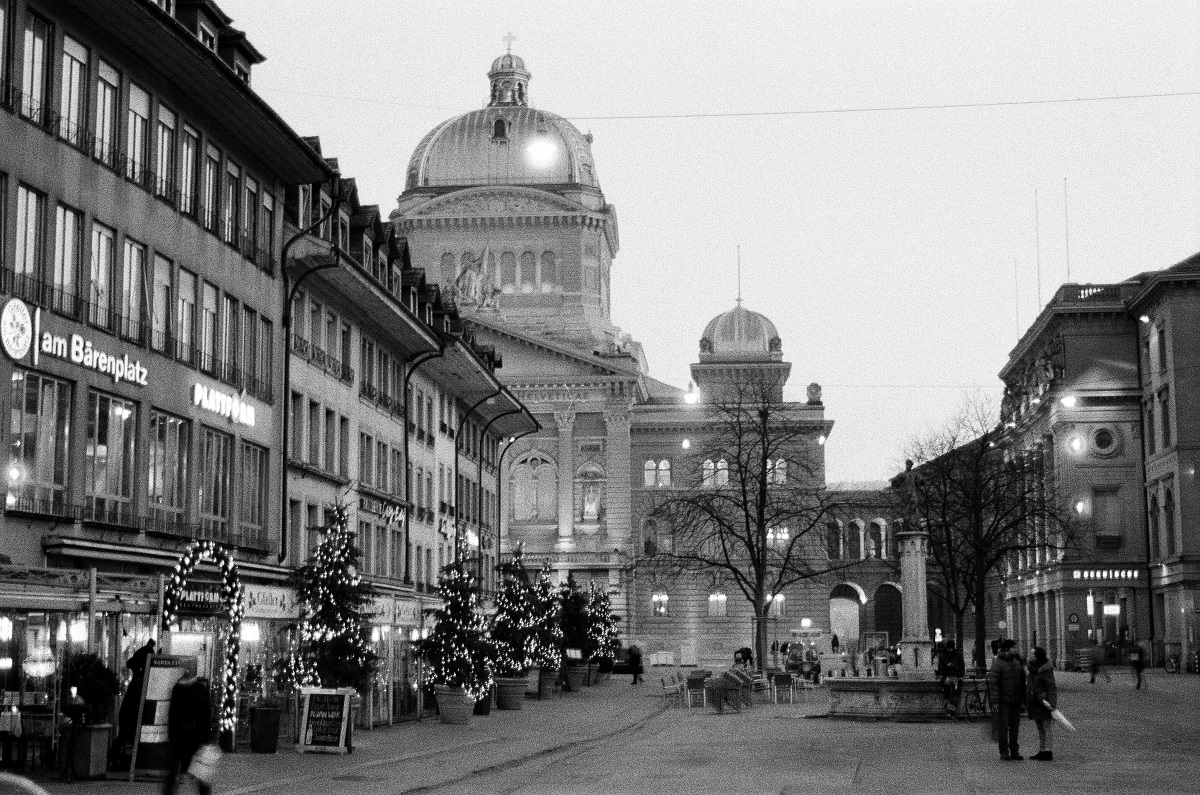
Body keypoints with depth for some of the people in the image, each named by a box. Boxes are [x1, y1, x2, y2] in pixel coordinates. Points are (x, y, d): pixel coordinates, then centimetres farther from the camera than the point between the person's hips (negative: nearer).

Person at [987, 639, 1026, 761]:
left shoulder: (1017, 662, 12)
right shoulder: (997, 663, -8)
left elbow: (1022, 681, 18)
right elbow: (993, 682, -12)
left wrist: (1023, 700, 14)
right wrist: (995, 701, -18)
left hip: (1016, 701, 6)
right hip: (1003, 701, -6)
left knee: (1015, 727, 8)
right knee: (1003, 727, -2)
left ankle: (1014, 751, 15)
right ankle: (1004, 752, 4)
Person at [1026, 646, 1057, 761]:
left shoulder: (1046, 669, -14)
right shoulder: (1032, 668, 10)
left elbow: (1051, 687, -16)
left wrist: (1052, 703, -22)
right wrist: (1027, 702, 18)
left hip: (1045, 701, -9)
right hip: (1035, 702, 9)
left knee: (1047, 728, -5)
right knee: (1040, 729, 12)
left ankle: (1048, 752, -3)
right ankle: (1041, 751, 18)